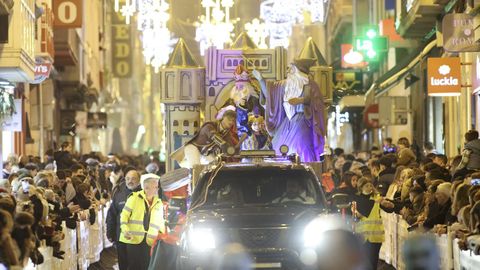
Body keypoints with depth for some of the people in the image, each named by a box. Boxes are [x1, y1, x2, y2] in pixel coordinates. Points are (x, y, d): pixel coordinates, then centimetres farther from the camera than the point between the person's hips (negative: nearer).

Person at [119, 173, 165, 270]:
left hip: (150, 241, 4)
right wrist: (125, 230, -13)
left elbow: (160, 221, 20)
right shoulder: (134, 198, -1)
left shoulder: (159, 203, 13)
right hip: (134, 239, -3)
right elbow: (124, 215, 0)